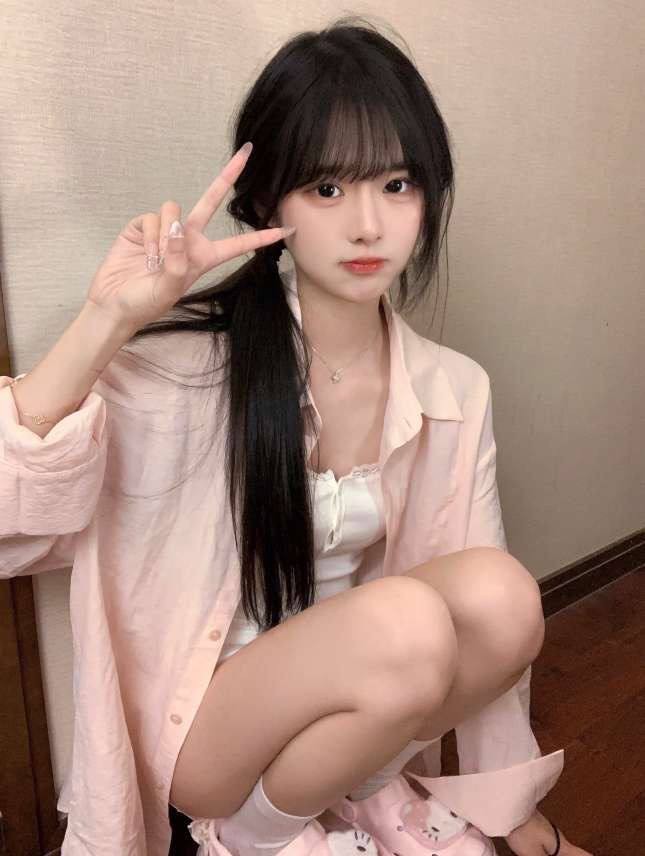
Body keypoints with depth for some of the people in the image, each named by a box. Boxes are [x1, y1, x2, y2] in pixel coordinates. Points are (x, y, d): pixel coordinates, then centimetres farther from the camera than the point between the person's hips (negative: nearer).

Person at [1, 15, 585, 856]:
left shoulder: (454, 392, -6)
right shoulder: (188, 357, -18)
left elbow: (486, 630, 0)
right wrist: (106, 322, -35)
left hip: (353, 710, 4)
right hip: (194, 738, -3)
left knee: (501, 592, -24)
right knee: (404, 620, -31)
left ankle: (357, 787, 2)